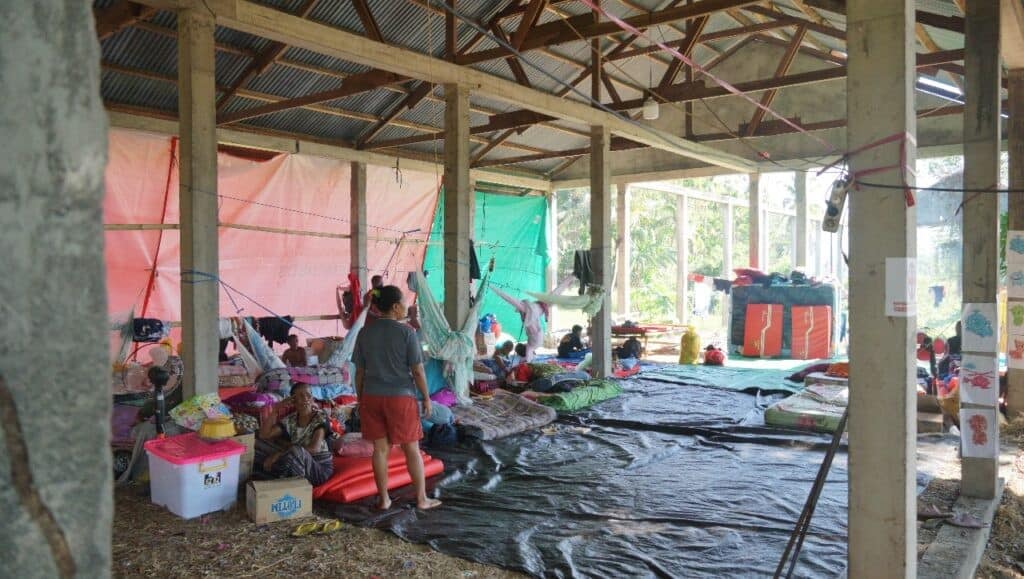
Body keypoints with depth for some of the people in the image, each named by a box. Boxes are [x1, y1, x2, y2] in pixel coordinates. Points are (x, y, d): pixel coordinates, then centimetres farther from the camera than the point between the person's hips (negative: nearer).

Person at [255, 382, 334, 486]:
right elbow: (264, 435, -2)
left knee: (296, 451, -37)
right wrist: (275, 410, -10)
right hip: (297, 466, 6)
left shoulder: (320, 417, -12)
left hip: (320, 469, -5)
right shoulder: (290, 420, 4)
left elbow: (314, 448, -25)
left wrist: (280, 454, -25)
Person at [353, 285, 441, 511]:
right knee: (412, 449, 9)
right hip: (401, 397, -4)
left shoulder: (365, 333, 1)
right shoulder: (407, 332, -10)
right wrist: (426, 398, 0)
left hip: (372, 397, 4)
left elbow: (359, 372, 4)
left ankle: (384, 499, 20)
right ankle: (422, 499, 18)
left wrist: (360, 399, 14)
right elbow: (417, 370, -10)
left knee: (380, 449, 12)